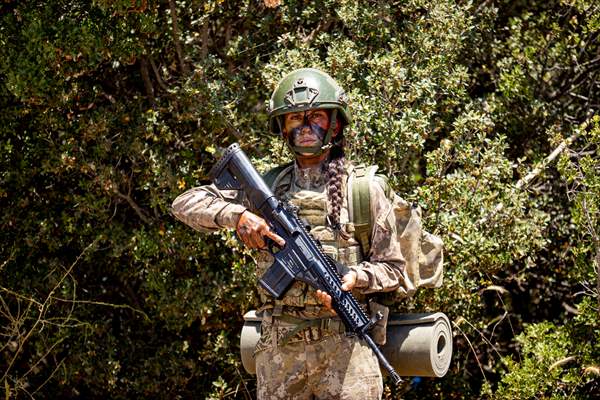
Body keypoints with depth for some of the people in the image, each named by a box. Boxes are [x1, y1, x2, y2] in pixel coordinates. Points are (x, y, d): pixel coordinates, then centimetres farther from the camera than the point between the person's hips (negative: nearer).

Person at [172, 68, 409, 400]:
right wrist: (237, 215, -8)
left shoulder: (365, 188, 4)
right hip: (278, 347, 3)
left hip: (344, 344, -3)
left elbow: (392, 269, 7)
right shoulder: (267, 187, 11)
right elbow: (185, 204, 9)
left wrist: (356, 277, -14)